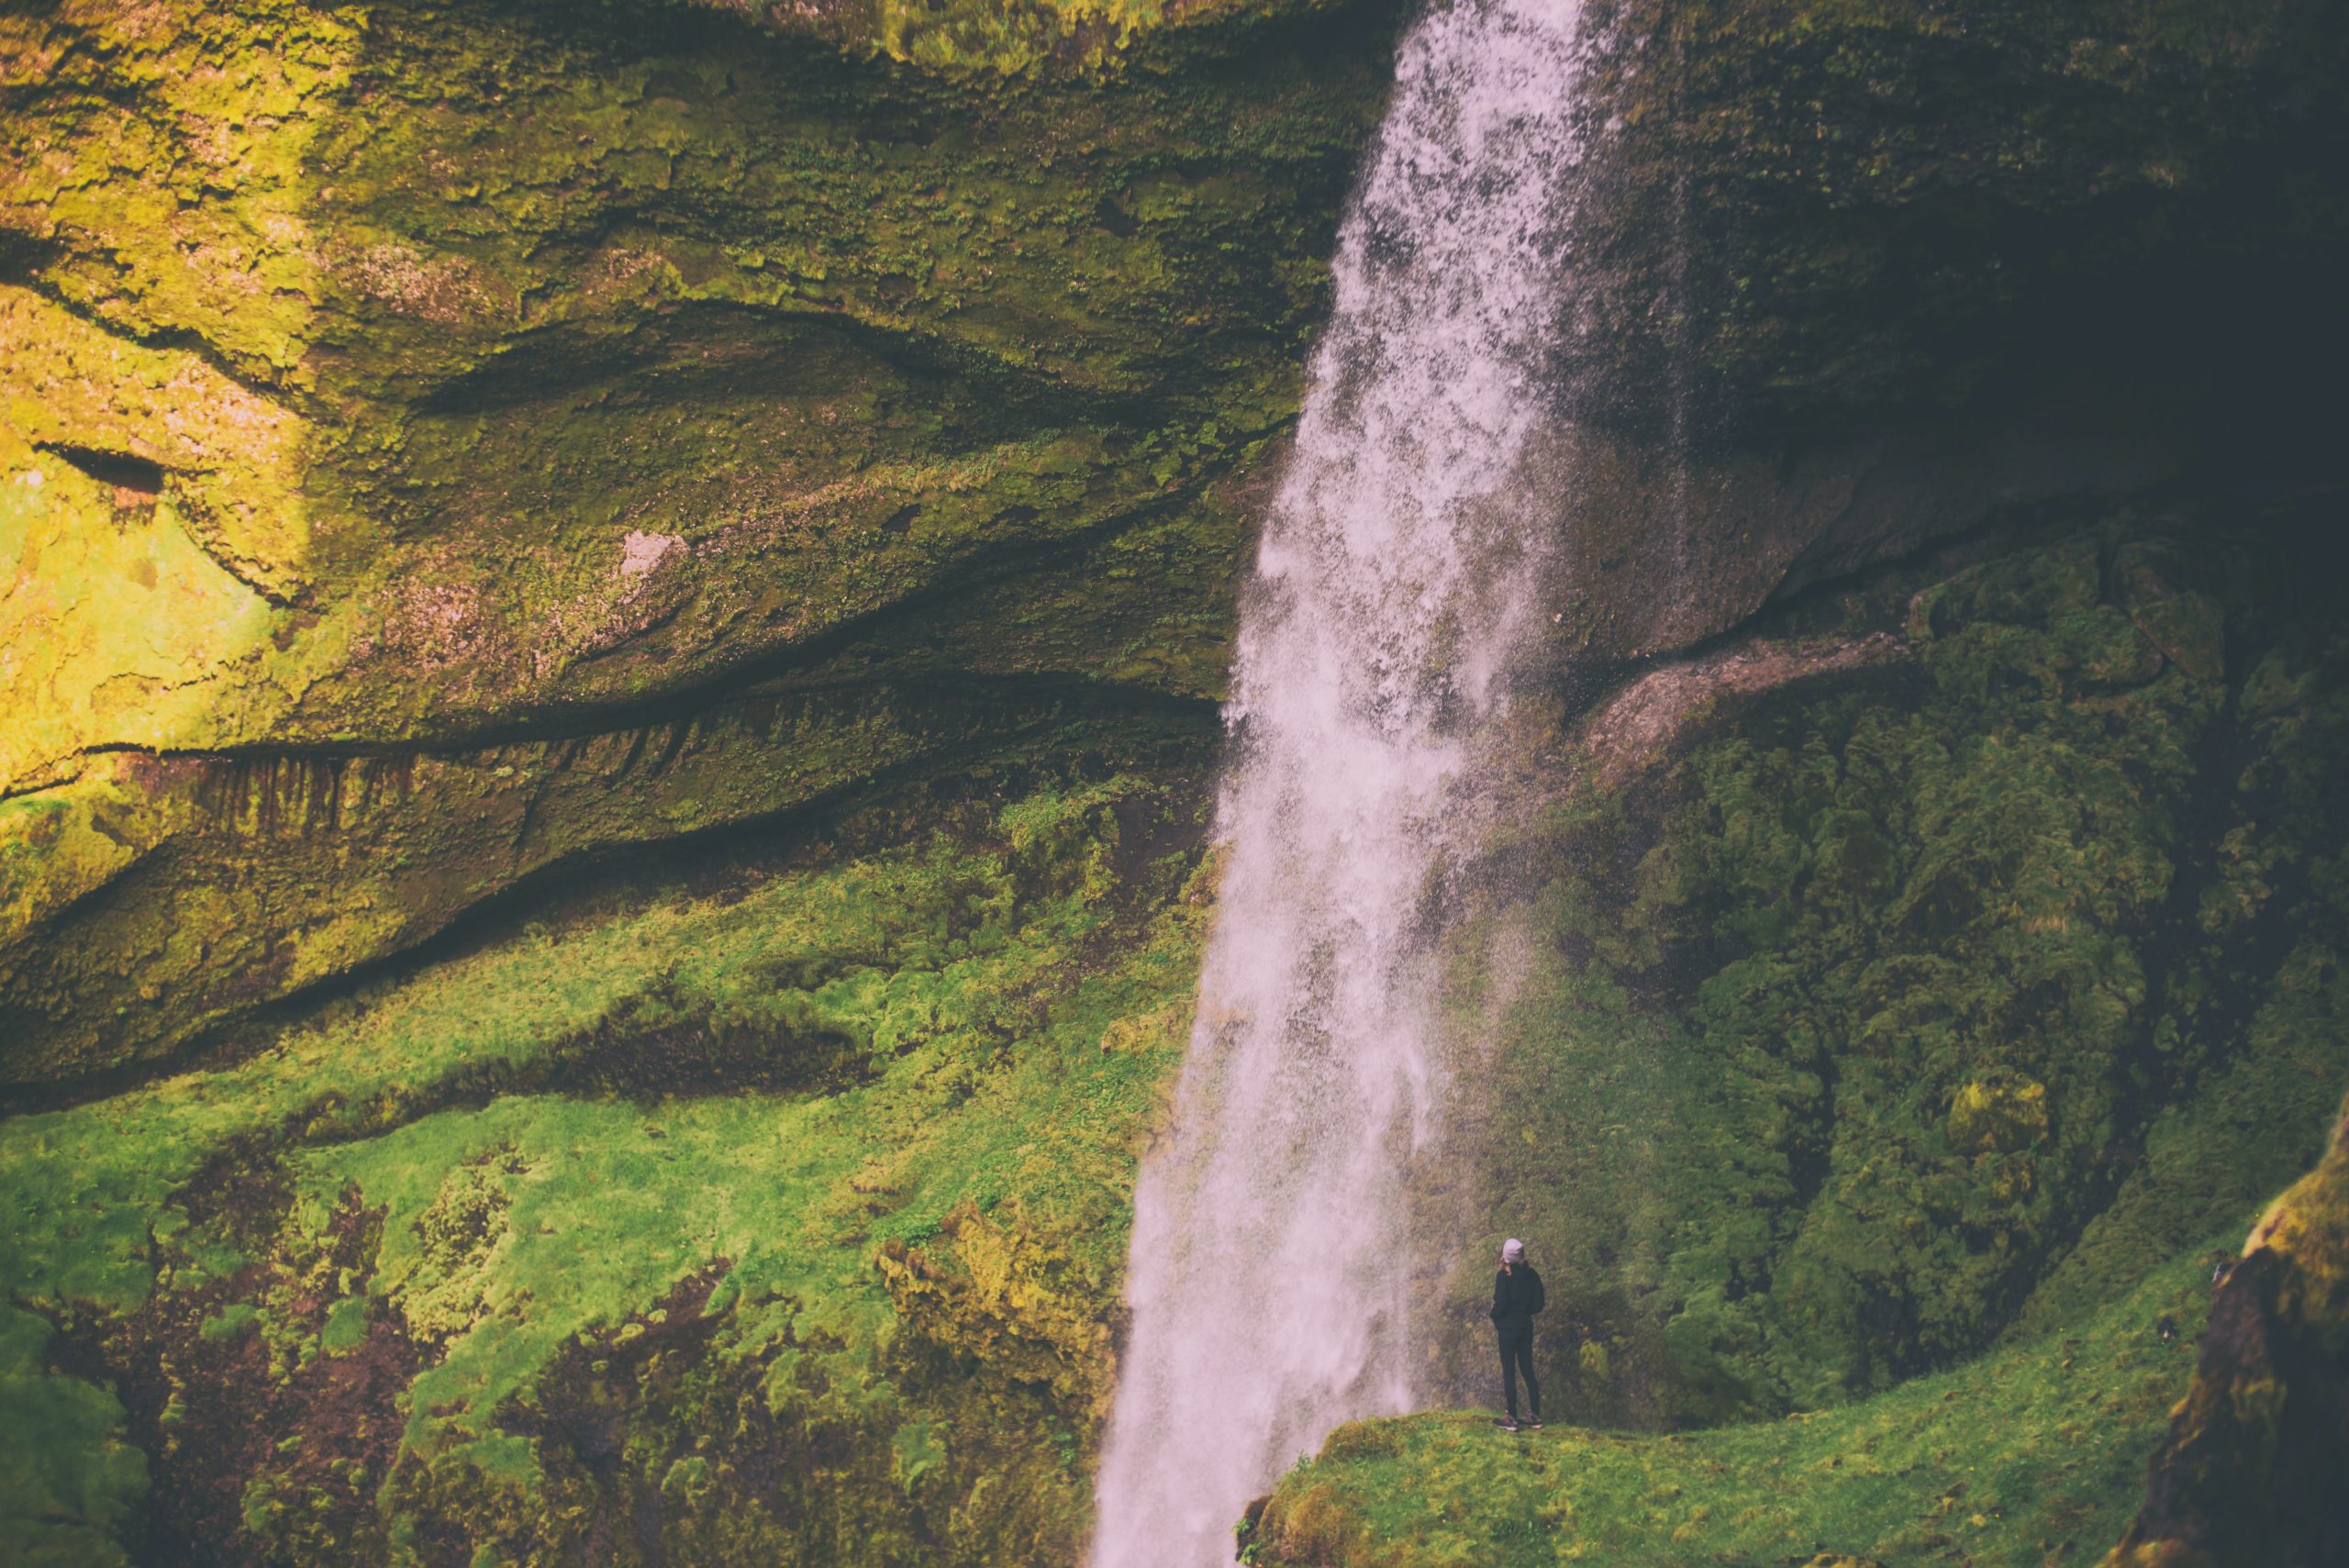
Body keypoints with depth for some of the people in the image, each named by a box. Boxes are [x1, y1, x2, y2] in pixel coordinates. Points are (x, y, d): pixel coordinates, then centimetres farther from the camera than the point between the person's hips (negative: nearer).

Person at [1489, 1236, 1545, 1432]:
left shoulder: (1504, 1276, -14)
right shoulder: (1531, 1274, 2)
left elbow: (1501, 1304, -17)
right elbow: (1538, 1304, 3)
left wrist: (1493, 1315, 2)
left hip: (1508, 1328, -5)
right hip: (1526, 1327, 5)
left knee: (1508, 1372, 0)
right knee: (1527, 1370, 12)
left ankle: (1512, 1419, 0)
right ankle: (1535, 1416, 14)